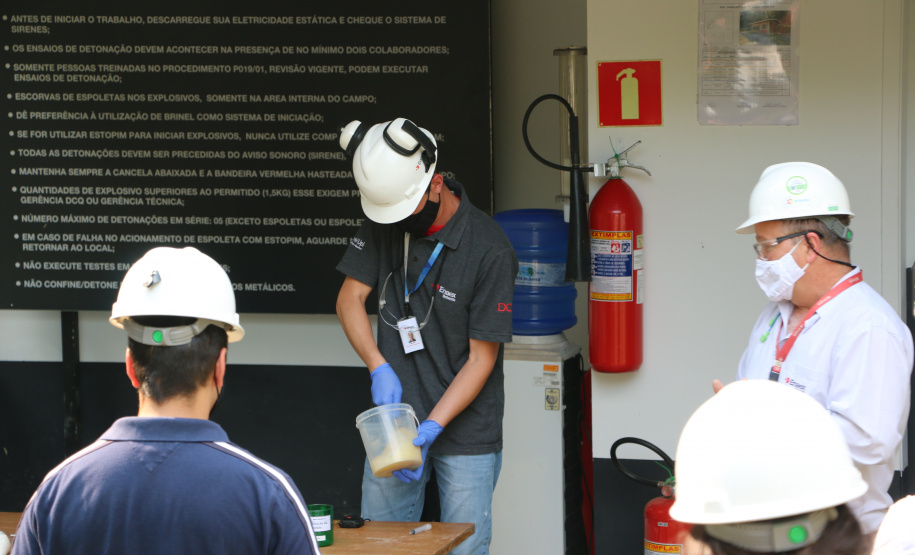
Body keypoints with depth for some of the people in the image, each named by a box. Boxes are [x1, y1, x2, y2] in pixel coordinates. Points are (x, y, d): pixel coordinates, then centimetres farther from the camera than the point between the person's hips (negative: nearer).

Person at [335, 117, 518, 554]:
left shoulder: (489, 251, -16)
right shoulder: (384, 223, 1)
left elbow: (481, 359, -13)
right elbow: (350, 297, 2)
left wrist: (432, 427, -21)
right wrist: (379, 367, -14)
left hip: (467, 431, -4)